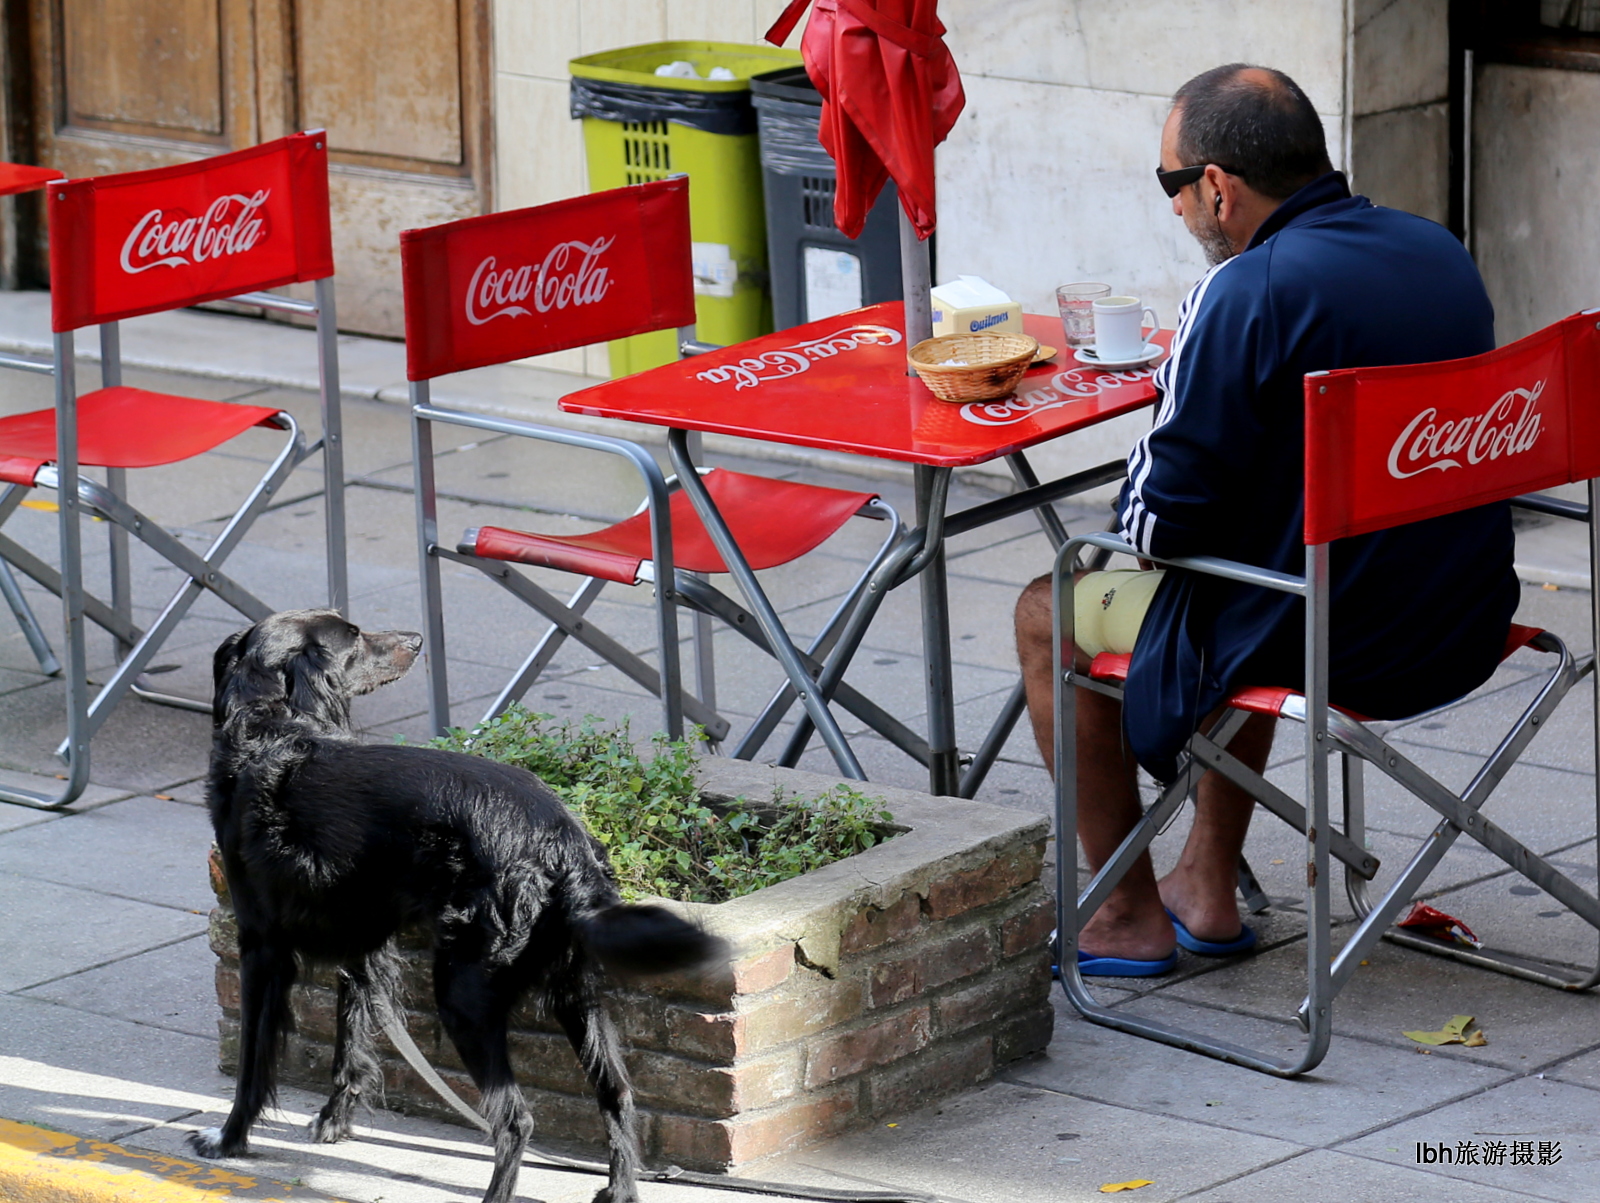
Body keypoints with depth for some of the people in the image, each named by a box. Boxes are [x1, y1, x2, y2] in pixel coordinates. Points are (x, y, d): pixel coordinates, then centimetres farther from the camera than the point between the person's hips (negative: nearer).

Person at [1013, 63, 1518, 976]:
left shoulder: (1244, 294, -22)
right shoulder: (1440, 252, 3)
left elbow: (1163, 519, -18)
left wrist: (1133, 512, 5)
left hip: (1324, 645, -8)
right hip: (1462, 625, 8)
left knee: (1048, 614, 15)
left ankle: (1130, 916, 22)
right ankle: (1209, 888, 37)